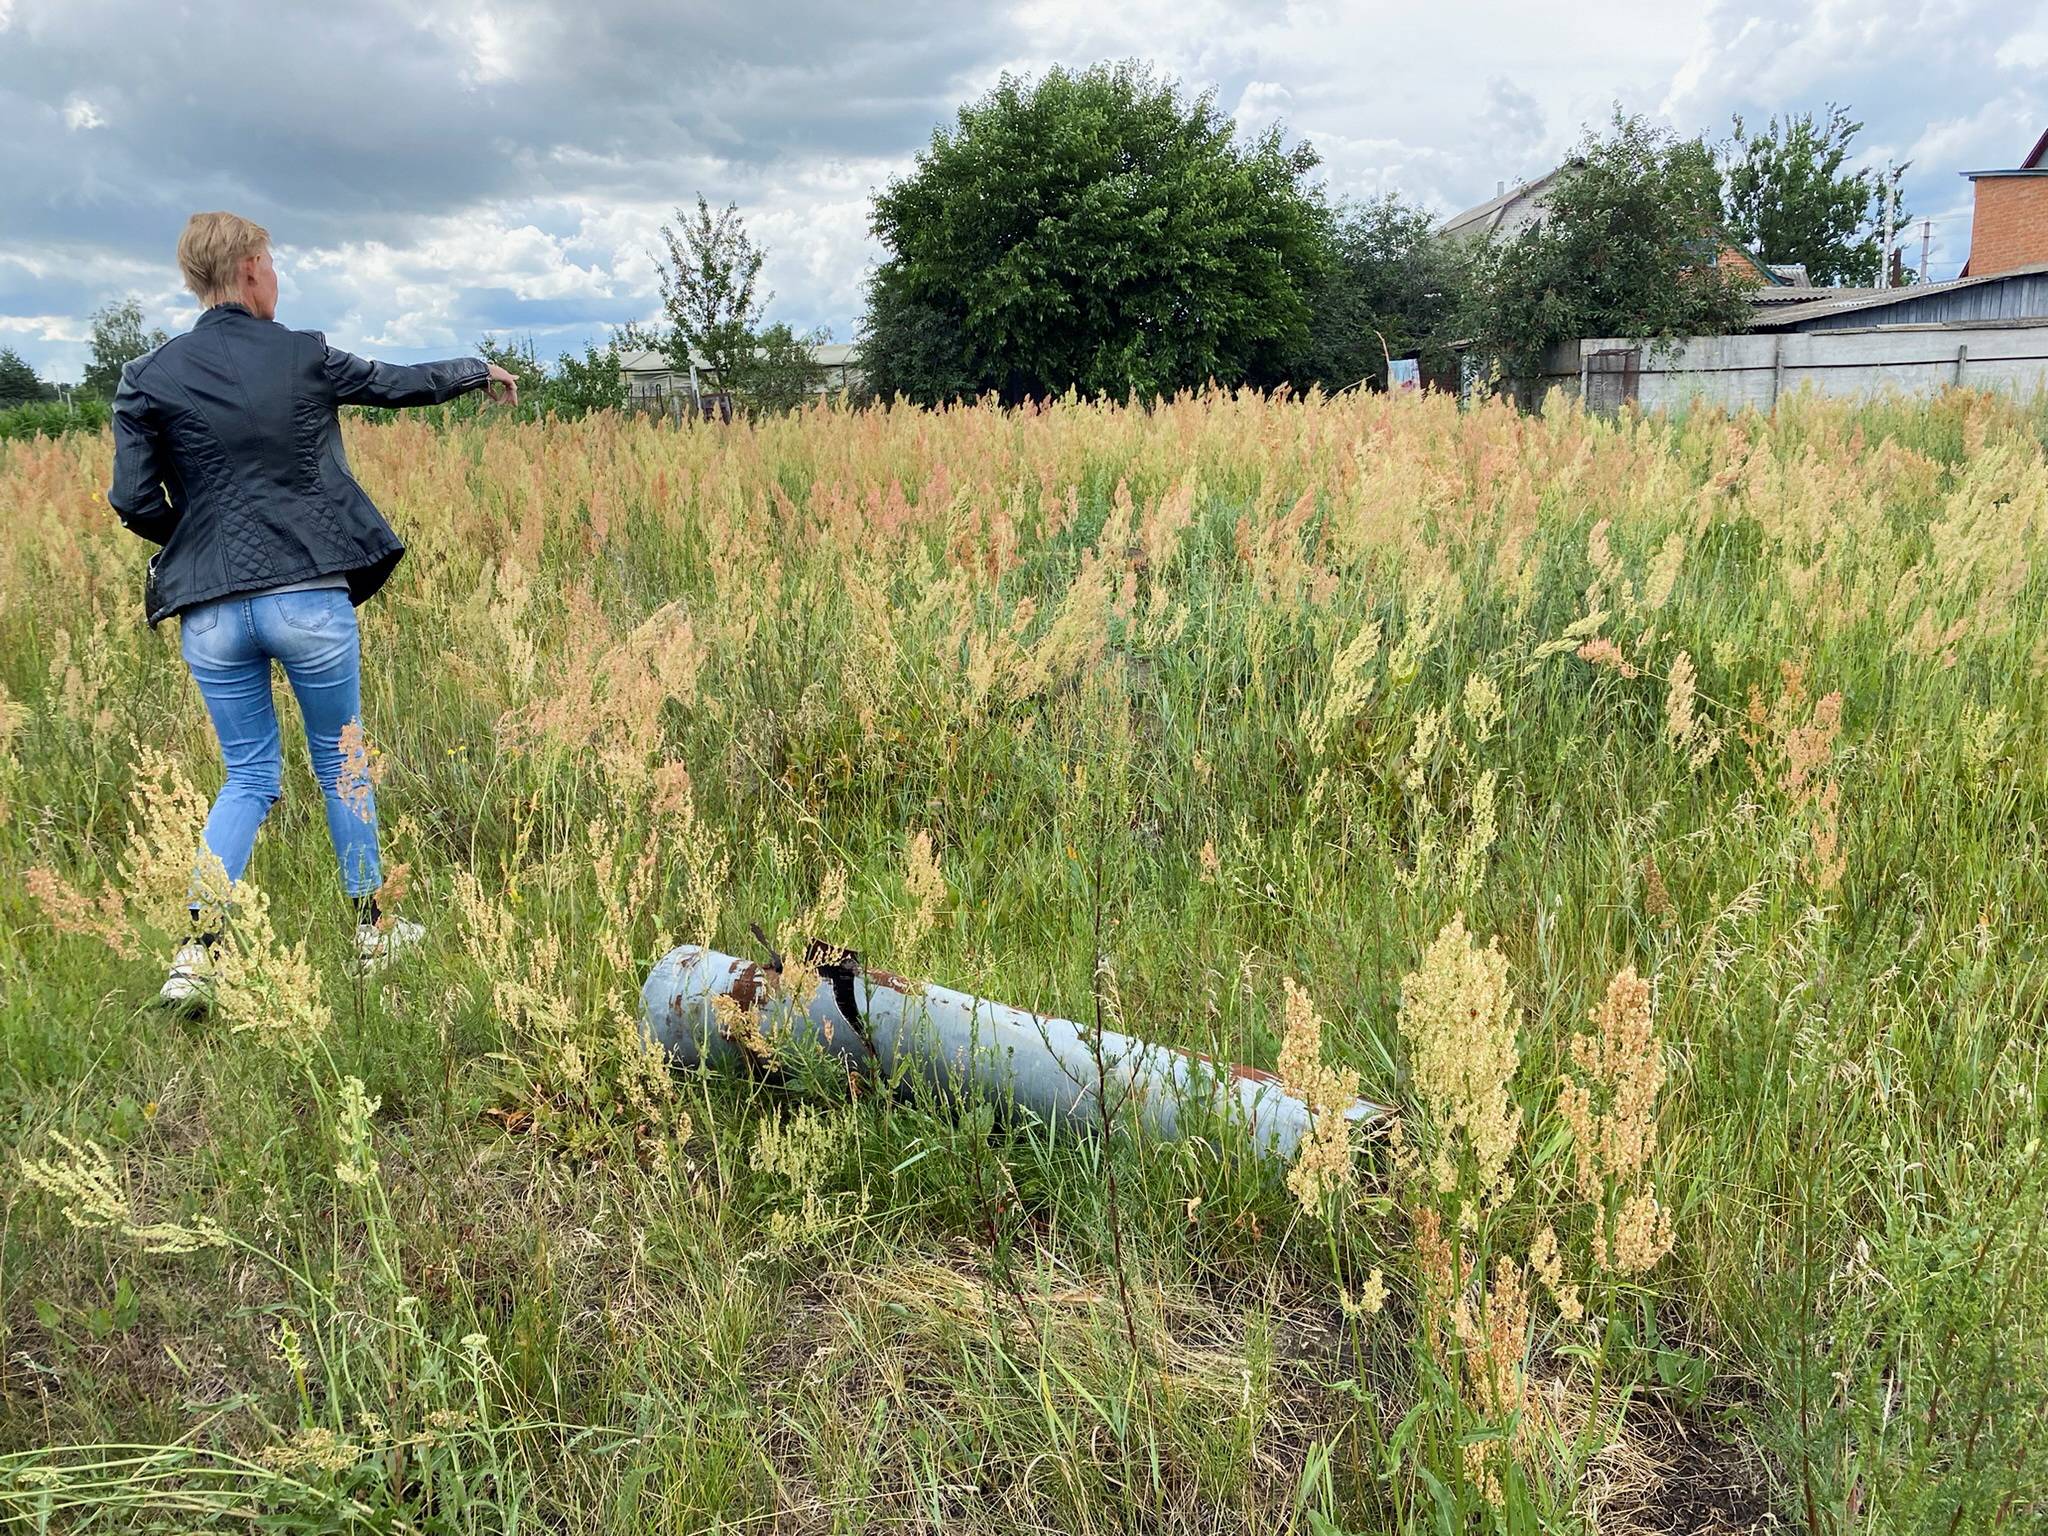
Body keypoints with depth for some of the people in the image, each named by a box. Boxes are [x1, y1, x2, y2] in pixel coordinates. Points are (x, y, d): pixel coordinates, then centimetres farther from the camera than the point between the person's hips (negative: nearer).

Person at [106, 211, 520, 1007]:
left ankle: (196, 953, 2)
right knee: (342, 763, 16)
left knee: (249, 777, 15)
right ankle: (372, 927, 26)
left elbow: (133, 500, -3)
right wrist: (481, 370, 32)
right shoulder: (303, 357, -1)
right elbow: (405, 383, 14)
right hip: (309, 597, -2)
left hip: (209, 608, 2)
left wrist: (198, 541, 17)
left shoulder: (148, 377, 3)